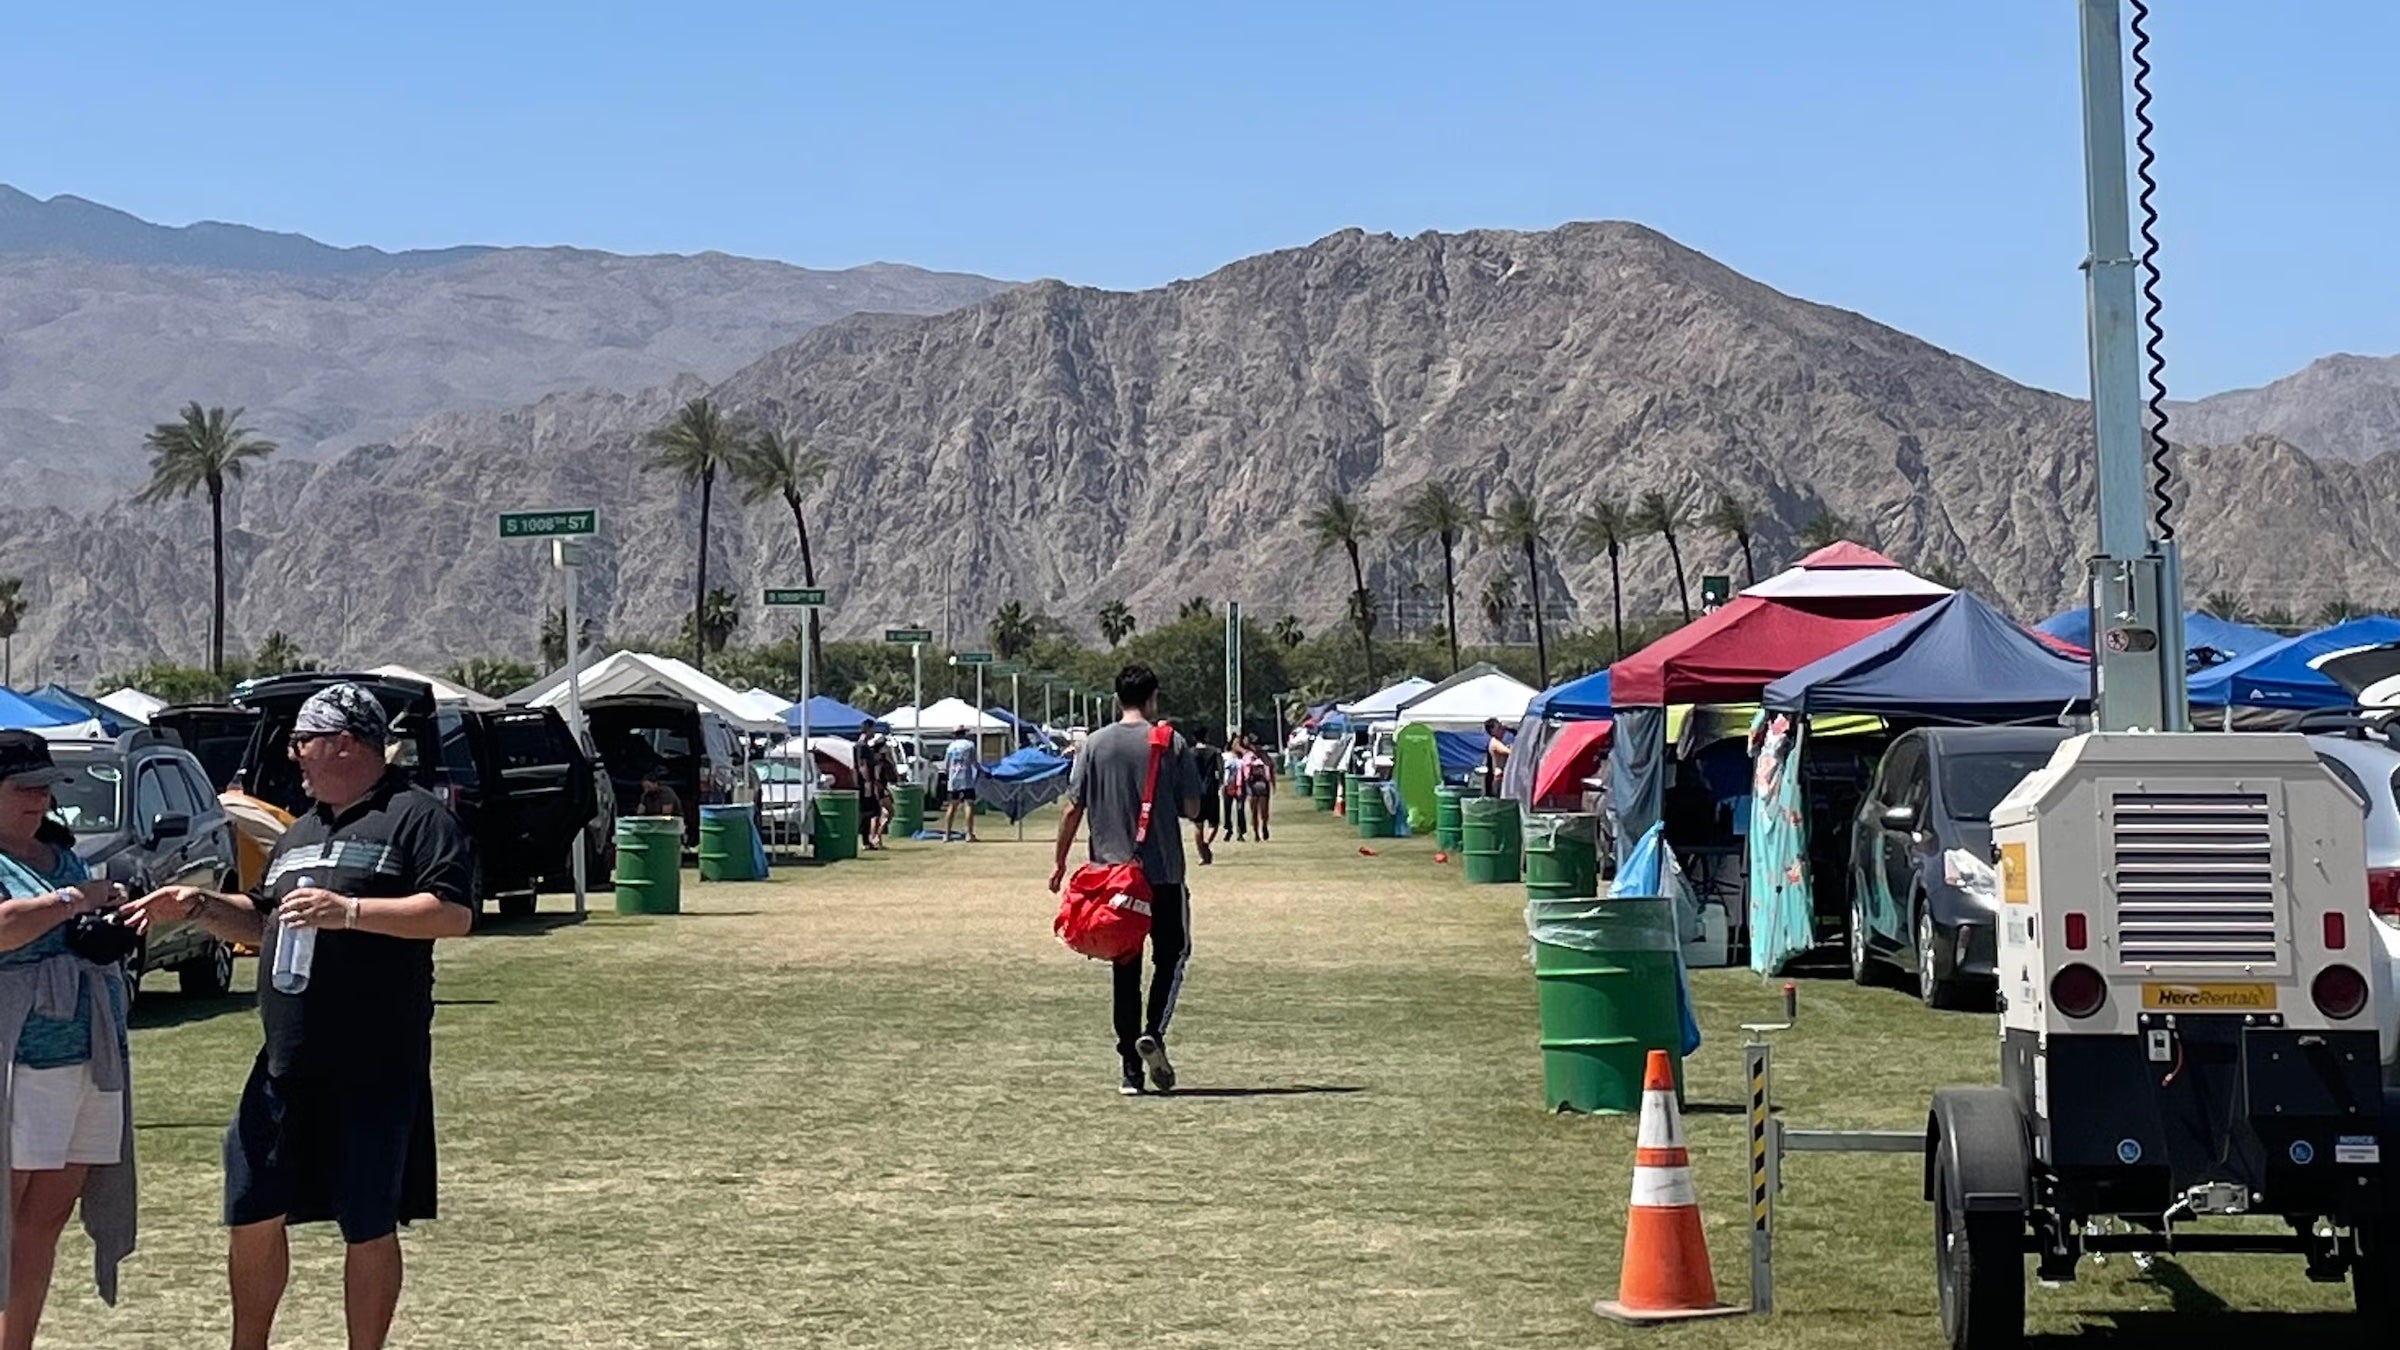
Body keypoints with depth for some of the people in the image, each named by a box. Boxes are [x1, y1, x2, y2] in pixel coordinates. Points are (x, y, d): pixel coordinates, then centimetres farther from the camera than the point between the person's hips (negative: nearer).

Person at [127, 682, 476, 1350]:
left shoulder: (417, 816, -5)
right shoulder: (301, 832, 21)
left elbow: (453, 914, -16)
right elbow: (263, 925, 28)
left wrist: (348, 911, -22)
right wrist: (200, 906, 11)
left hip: (376, 1068, -7)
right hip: (286, 1064, 7)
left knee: (369, 1229, 2)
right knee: (253, 1216, 10)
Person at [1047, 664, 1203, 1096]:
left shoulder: (1095, 744, 2)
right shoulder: (1172, 744, -3)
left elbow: (1073, 808, 0)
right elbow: (1193, 809, -3)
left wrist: (1060, 863, 9)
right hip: (1163, 871, -2)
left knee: (1124, 968, 7)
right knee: (1171, 953, 13)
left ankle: (1130, 1067, 6)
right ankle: (1153, 1032, -10)